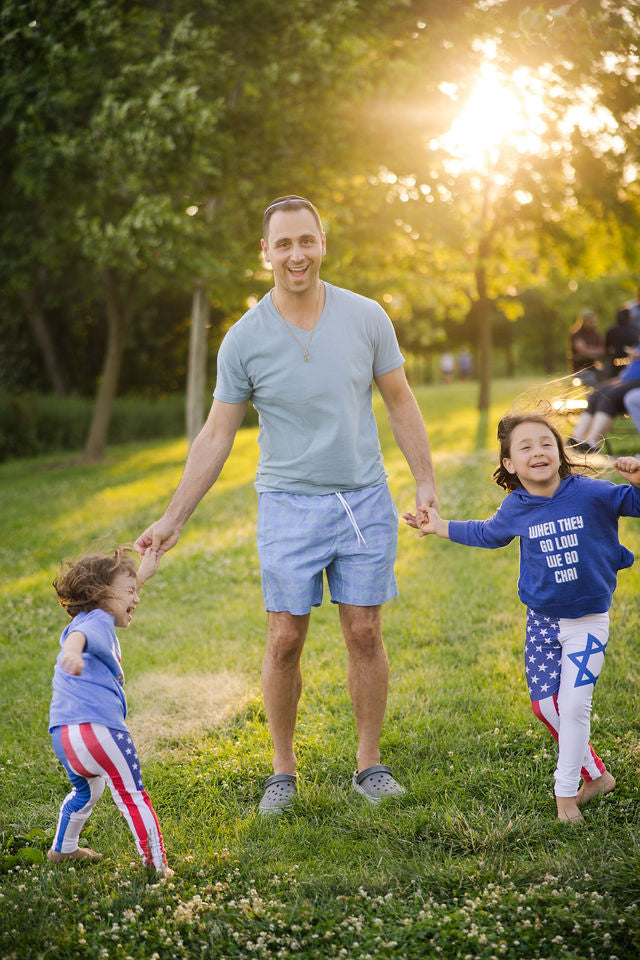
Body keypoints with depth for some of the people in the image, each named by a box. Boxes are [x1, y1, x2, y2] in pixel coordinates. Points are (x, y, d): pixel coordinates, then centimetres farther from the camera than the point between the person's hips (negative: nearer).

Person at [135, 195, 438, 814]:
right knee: (284, 641, -1)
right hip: (288, 506, -1)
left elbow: (400, 402, 8)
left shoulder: (366, 317, -2)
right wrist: (172, 520, -2)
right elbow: (216, 436, 0)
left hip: (365, 501, 1)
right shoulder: (245, 338, -5)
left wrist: (426, 483, 4)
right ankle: (283, 770, 15)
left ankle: (369, 763, 18)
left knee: (365, 634, 4)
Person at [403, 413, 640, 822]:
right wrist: (442, 527, 19)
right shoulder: (516, 508, -4)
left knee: (574, 704, -9)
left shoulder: (590, 493, -17)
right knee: (545, 704, 5)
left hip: (588, 621, -4)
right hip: (542, 619, 4)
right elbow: (487, 533, 18)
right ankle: (596, 774, 25)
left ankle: (566, 793, 7)